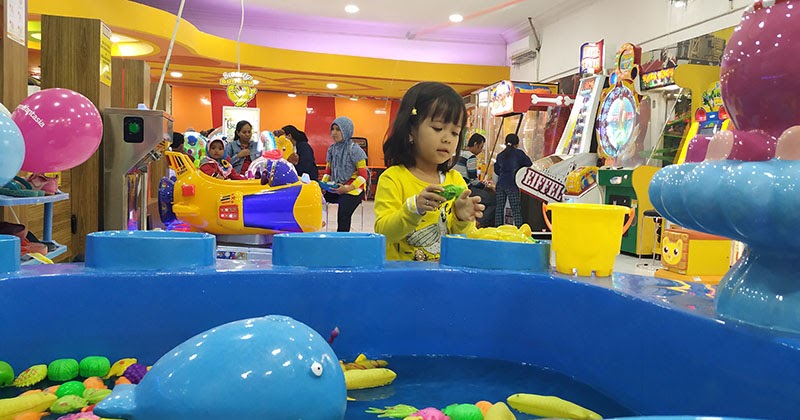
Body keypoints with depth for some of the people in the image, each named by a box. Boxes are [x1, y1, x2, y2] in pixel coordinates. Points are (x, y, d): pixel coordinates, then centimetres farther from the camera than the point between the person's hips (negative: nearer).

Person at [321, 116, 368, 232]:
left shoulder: (354, 149, -7)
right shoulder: (332, 149, 10)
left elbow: (363, 175, -9)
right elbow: (328, 171, 17)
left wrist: (348, 188, -19)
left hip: (353, 189, -5)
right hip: (335, 188, 5)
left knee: (343, 214, -31)